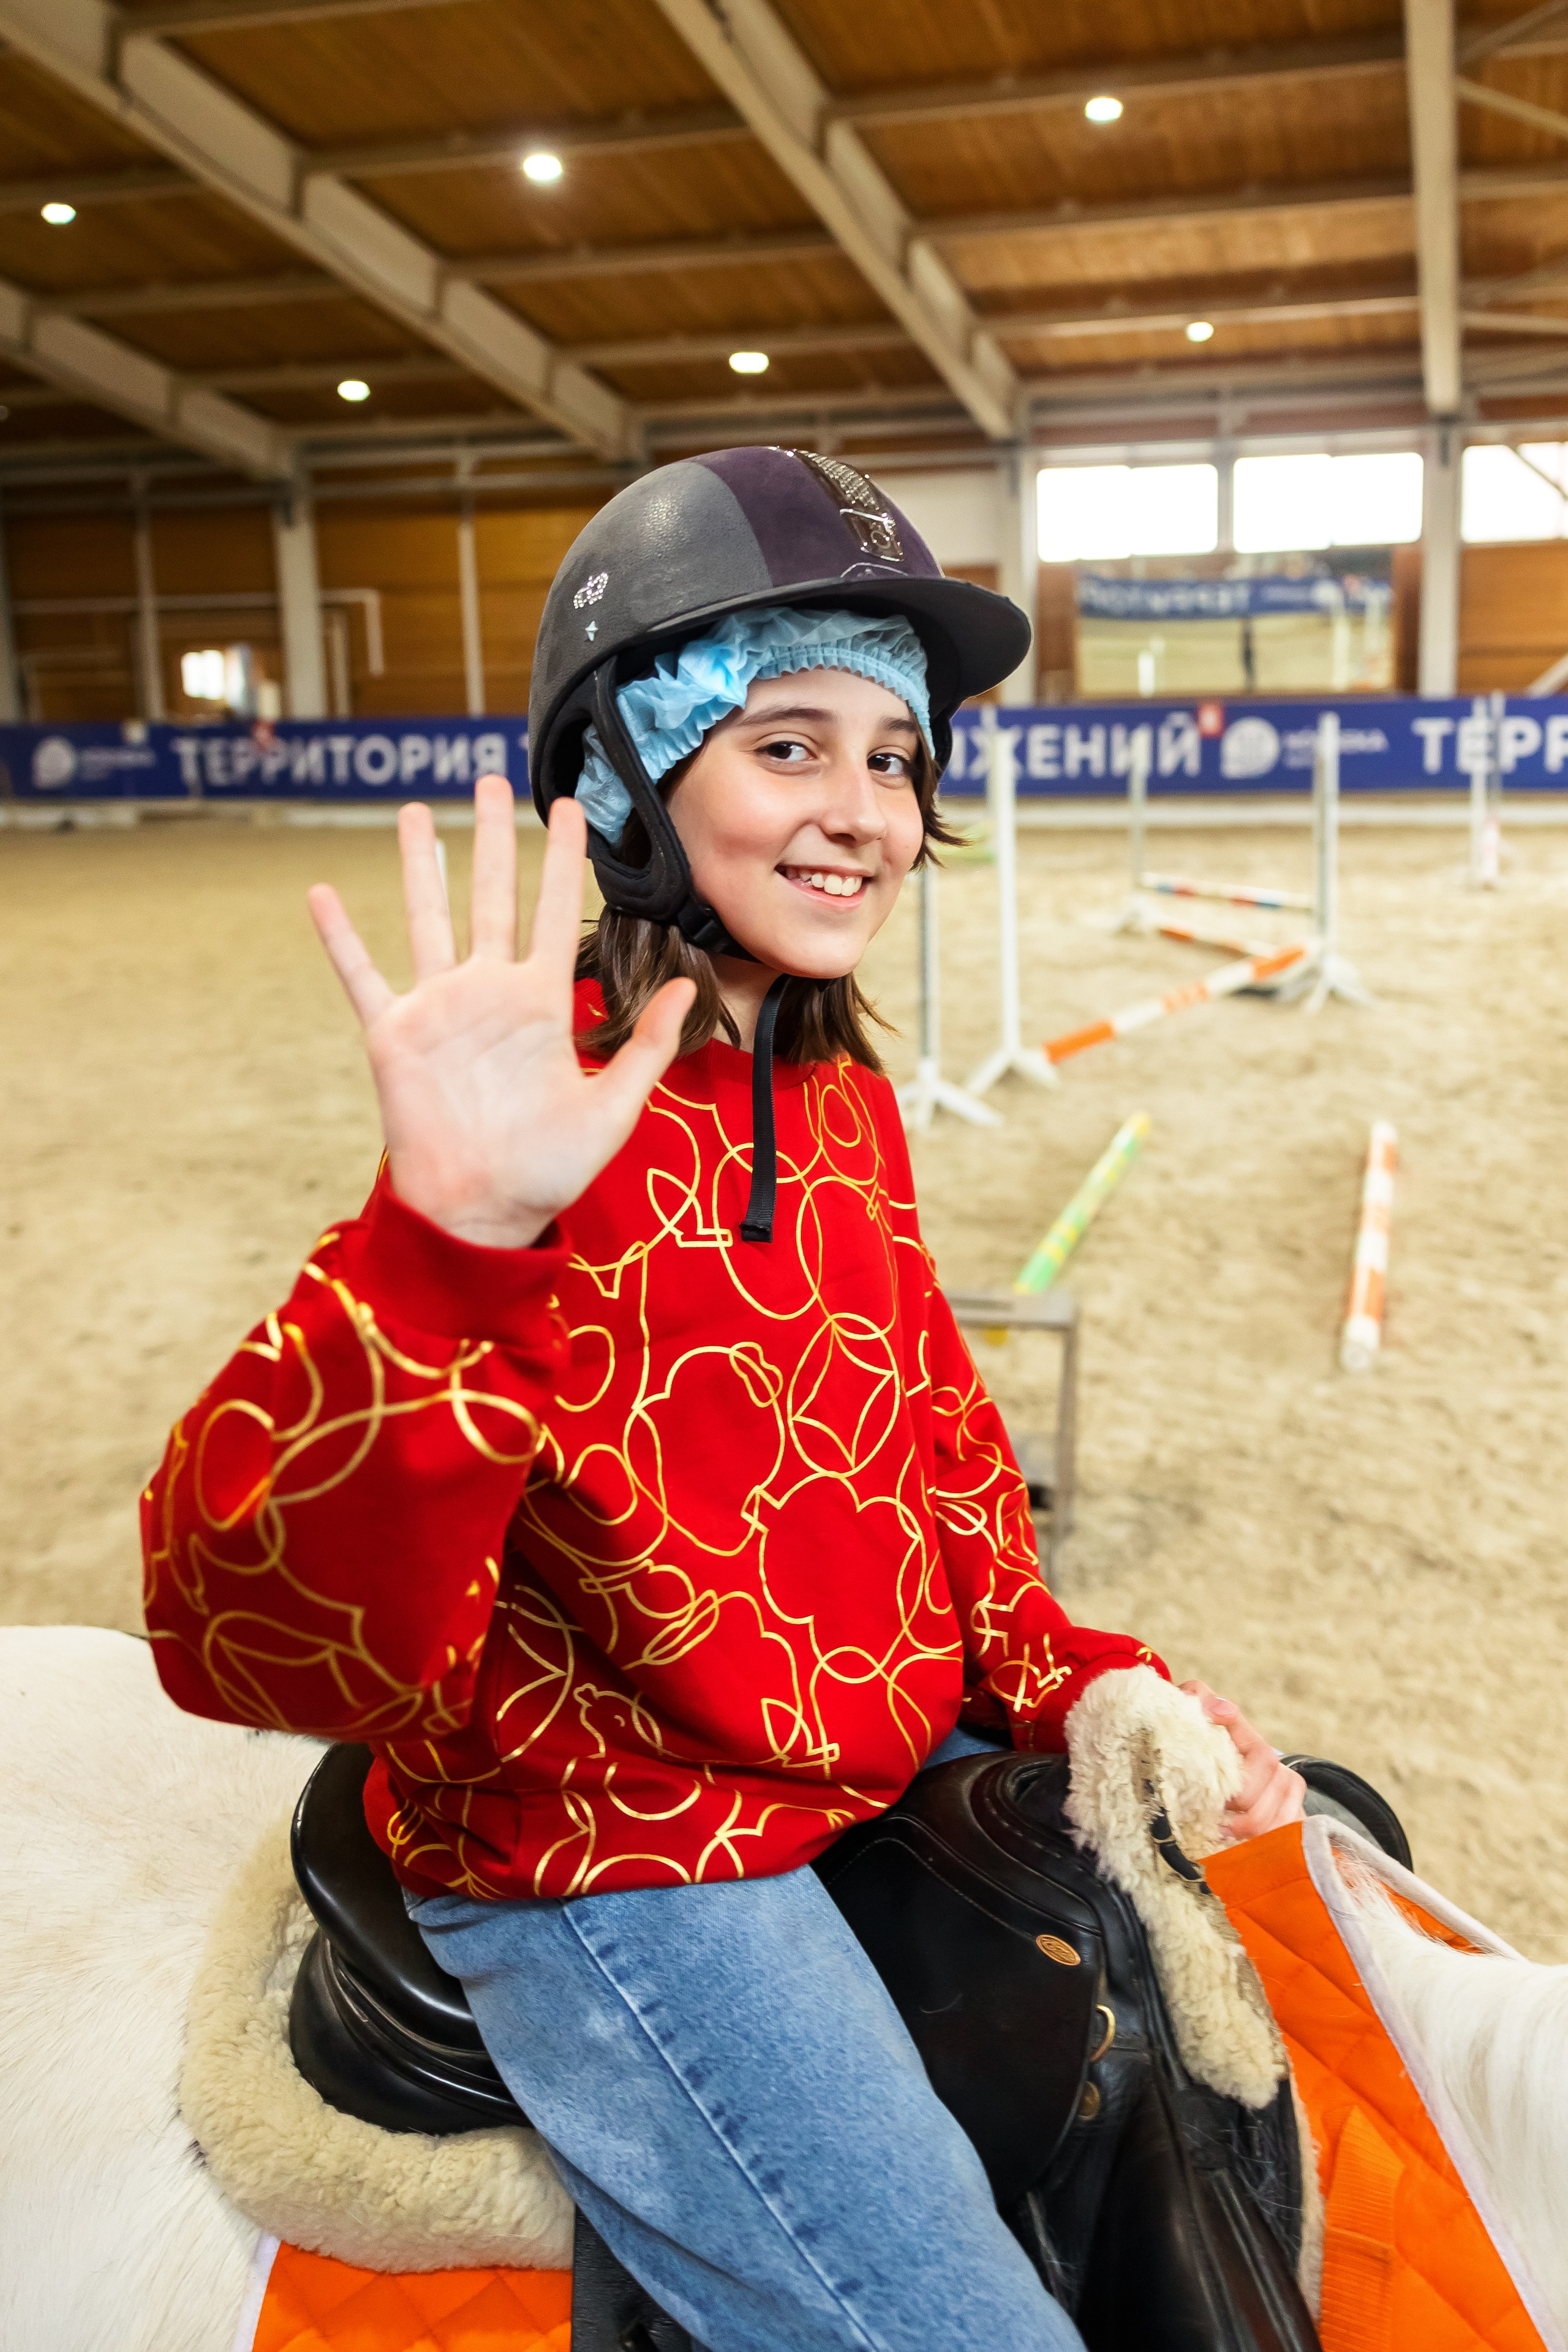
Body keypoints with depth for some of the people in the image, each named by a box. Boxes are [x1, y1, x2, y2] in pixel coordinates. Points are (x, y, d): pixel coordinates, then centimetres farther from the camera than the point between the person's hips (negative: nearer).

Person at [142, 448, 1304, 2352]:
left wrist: (1084, 1685, 0)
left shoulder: (838, 1089, 3)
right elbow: (259, 1642, -34)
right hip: (613, 1858, -8)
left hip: (899, 1760, 8)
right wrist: (454, 1238, -49)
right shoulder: (565, 1121, -24)